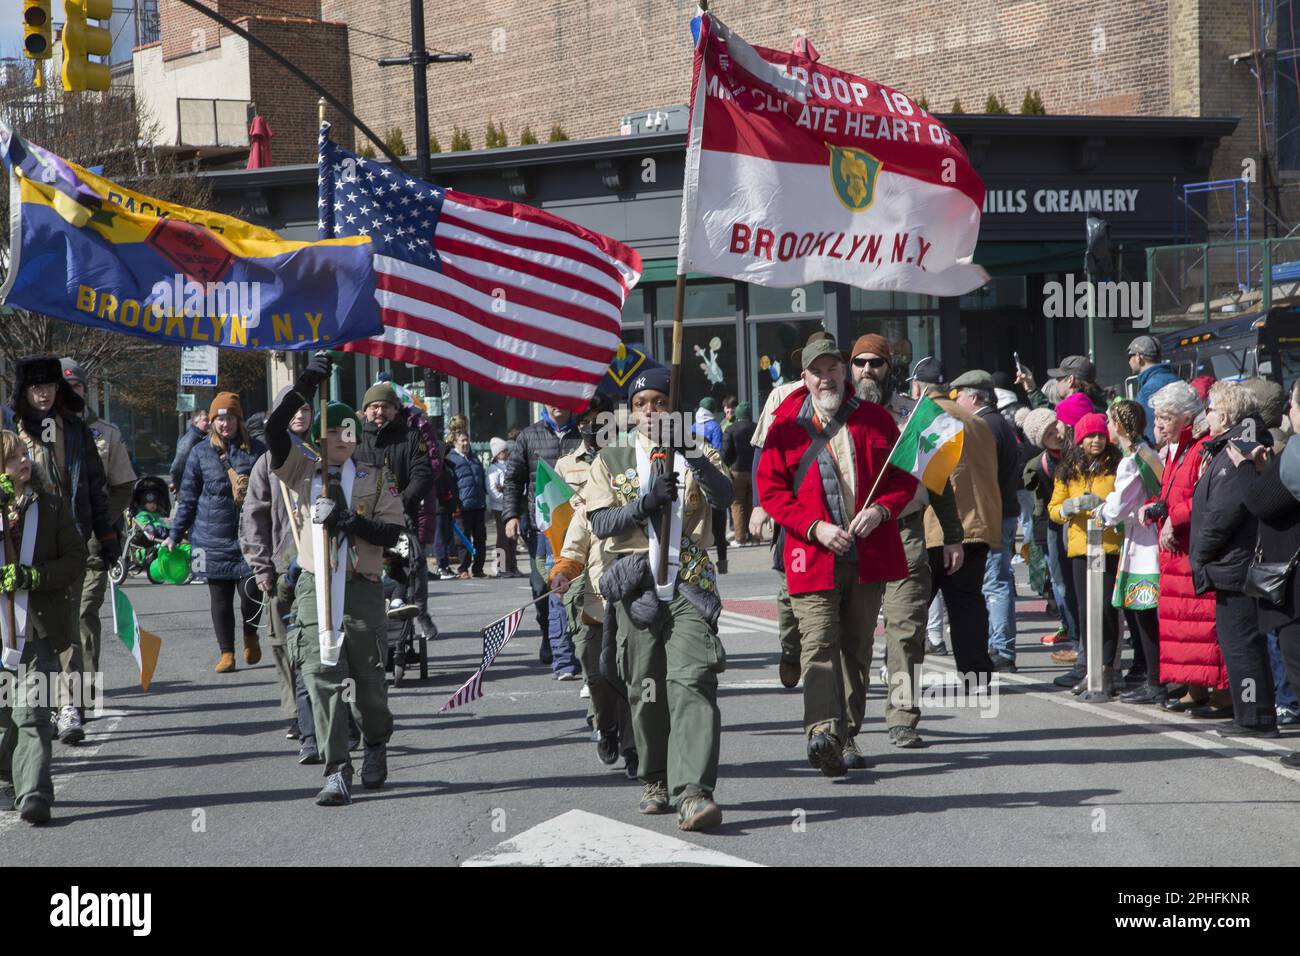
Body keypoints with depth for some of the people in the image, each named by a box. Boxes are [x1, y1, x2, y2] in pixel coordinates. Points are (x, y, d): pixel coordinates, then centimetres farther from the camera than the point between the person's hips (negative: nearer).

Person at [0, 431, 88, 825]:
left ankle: (34, 792, -13)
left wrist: (34, 577, -12)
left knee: (32, 711, -10)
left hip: (39, 626, -1)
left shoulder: (52, 506, 5)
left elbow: (76, 557, 3)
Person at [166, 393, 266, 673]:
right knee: (220, 597, 4)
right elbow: (188, 498, 9)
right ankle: (226, 653, 14)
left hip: (250, 537, -1)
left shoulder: (256, 450, 4)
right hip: (213, 538, 1)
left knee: (251, 591, -6)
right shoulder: (200, 453, 5)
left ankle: (250, 636, 23)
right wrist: (175, 535, 7)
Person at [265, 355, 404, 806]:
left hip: (362, 588, 0)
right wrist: (304, 387, -14)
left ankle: (375, 747, 34)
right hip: (315, 586, 0)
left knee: (368, 680, 5)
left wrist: (353, 523, -14)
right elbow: (274, 429, -5)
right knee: (322, 678, -10)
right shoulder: (302, 470, 9)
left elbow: (392, 531, 3)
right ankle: (337, 773, -11)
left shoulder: (376, 477, 9)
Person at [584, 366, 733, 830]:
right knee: (645, 688, 6)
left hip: (690, 585, -2)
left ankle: (693, 792, -26)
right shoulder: (611, 461, 13)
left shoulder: (696, 454, 11)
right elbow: (600, 522, 1)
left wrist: (689, 451, -25)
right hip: (638, 587, 2)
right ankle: (656, 780, 24)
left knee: (692, 682, -16)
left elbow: (724, 493, -9)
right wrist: (645, 502, -16)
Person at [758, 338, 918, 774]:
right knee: (818, 645, -17)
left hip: (870, 555, 3)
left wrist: (881, 509, -8)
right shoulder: (786, 427, 2)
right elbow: (770, 490, 1)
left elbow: (905, 476, 12)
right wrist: (815, 528, -11)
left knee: (857, 648, 9)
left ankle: (847, 735, 19)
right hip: (813, 557, -3)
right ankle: (822, 731, -31)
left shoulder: (874, 419, 7)